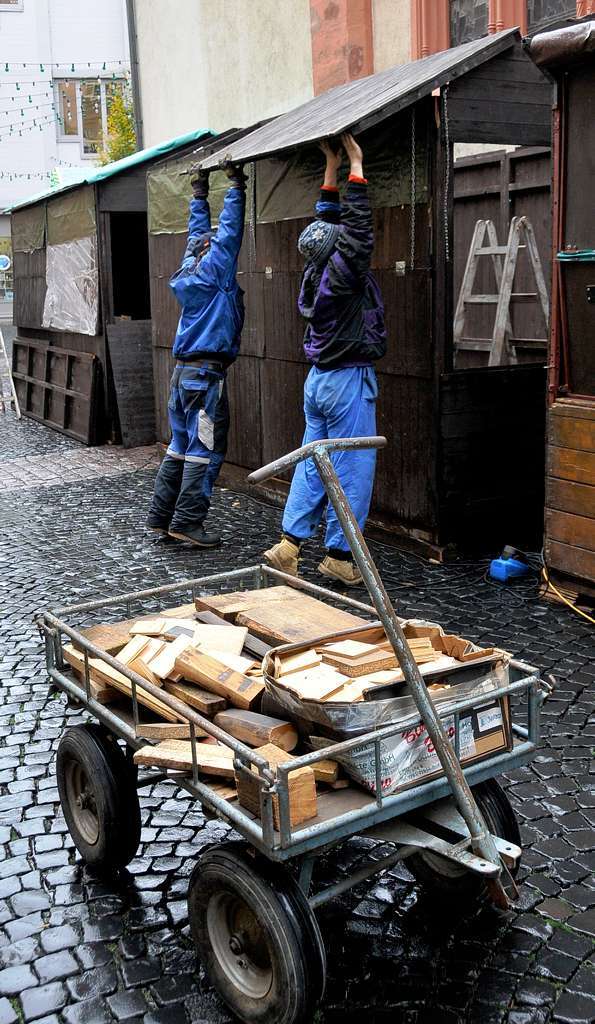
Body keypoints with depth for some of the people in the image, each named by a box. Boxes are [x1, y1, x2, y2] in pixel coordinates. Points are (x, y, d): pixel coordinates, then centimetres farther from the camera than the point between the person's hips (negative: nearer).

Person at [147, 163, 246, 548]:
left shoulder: (191, 269, 14)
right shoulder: (212, 269, -7)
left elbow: (200, 229, 27)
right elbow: (229, 229, -9)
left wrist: (200, 191, 33)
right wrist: (236, 185, -2)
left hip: (185, 371, 9)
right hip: (206, 374, -9)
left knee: (181, 446, 13)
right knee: (206, 450, -5)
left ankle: (161, 515, 17)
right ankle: (187, 520, -4)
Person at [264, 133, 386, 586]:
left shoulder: (315, 272, 5)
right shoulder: (341, 274, -17)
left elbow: (328, 223, 15)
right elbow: (359, 229, -18)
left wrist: (332, 171, 16)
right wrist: (356, 168, -13)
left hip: (319, 378, 9)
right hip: (349, 381, -9)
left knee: (313, 462, 11)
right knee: (353, 470, -2)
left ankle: (289, 544, 11)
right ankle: (339, 556, 3)